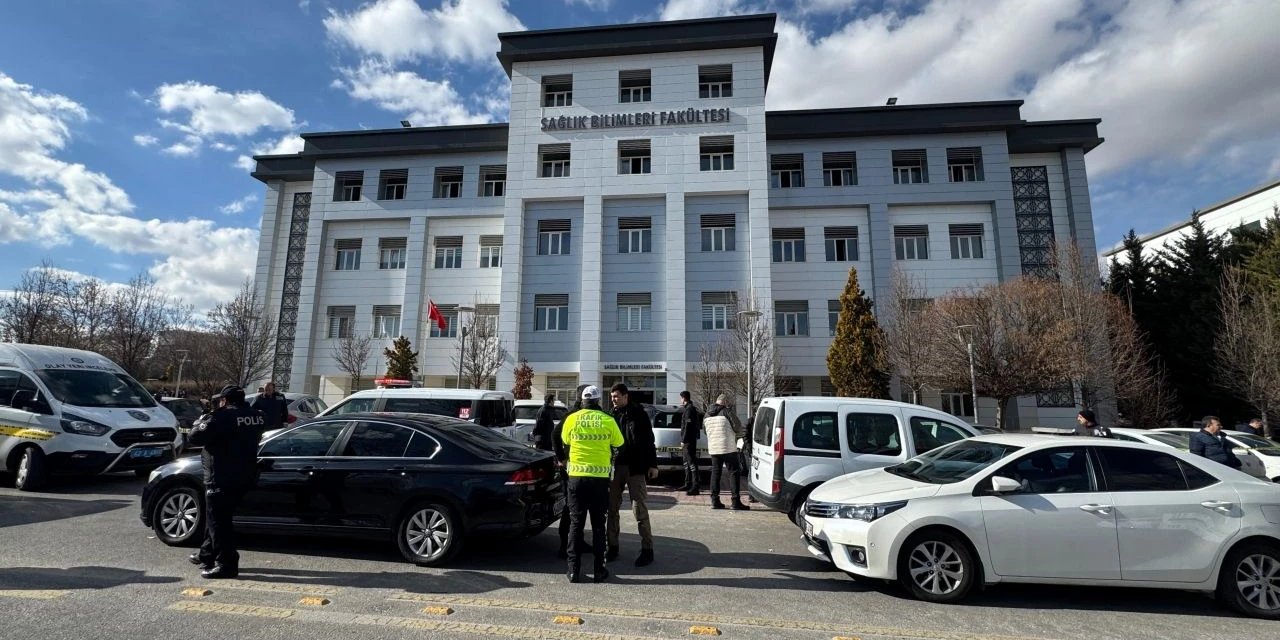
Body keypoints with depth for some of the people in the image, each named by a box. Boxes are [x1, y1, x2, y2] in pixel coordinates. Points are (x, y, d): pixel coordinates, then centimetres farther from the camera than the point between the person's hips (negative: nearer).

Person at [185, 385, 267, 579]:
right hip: (244, 475, 8)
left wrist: (199, 427, 7)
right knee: (217, 517, 24)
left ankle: (227, 564, 3)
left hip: (222, 478, -8)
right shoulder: (257, 416, 5)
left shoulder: (224, 417, -18)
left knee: (218, 521, 0)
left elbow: (195, 438, -15)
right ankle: (207, 554, 37)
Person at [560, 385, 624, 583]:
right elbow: (618, 443, 8)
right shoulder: (608, 421, -5)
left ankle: (574, 570, 11)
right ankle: (599, 570, 14)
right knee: (598, 524, 10)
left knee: (576, 523, 10)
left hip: (576, 476, 1)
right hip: (600, 477, 0)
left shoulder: (571, 419, -2)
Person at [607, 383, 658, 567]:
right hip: (615, 466, 4)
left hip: (635, 468, -4)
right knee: (611, 508, 7)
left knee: (640, 510, -1)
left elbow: (649, 440, -1)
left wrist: (653, 465, -6)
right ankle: (612, 546, 20)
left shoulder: (638, 414, -2)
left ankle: (647, 550, 9)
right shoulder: (612, 415, 7)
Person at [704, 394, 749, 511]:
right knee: (734, 473, 0)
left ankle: (715, 501, 11)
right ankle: (736, 502, -2)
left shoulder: (707, 414, 11)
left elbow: (704, 429, 16)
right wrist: (738, 437, 11)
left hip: (713, 449, 6)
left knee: (715, 473, 11)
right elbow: (737, 427, -10)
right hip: (728, 448, -6)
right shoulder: (727, 411, -9)